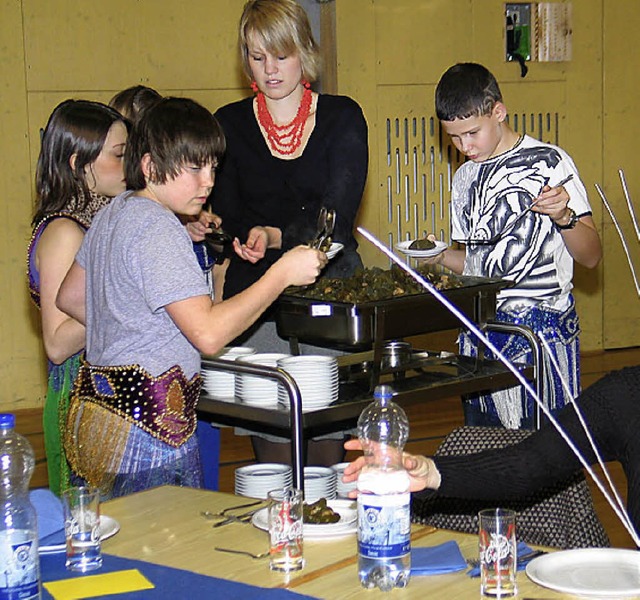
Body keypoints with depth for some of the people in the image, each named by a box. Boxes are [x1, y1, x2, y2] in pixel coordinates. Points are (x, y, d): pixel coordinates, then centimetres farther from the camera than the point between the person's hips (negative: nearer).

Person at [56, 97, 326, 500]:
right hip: (148, 431, -10)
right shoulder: (158, 230, -17)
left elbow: (69, 298, 26)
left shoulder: (115, 212, 14)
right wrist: (283, 274, -18)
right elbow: (209, 333, -24)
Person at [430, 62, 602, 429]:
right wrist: (438, 257, 5)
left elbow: (591, 257, -5)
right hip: (480, 328, 6)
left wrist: (563, 216, -22)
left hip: (542, 327, -6)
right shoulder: (466, 179, 15)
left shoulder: (549, 162, -4)